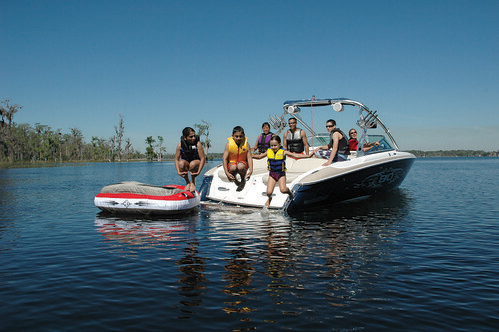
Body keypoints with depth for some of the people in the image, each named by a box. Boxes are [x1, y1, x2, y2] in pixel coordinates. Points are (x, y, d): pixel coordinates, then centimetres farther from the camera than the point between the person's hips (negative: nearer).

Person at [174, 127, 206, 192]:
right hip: (186, 163, 2)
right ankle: (187, 182, -7)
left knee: (193, 164, -37)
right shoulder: (180, 145, -12)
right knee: (181, 163, -33)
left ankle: (193, 181, -6)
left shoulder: (197, 144, -17)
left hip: (196, 162, -2)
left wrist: (198, 172, -28)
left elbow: (203, 159, -18)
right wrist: (178, 172, -21)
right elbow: (176, 159, -7)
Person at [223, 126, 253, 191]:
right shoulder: (229, 144, -7)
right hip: (231, 163, 0)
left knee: (240, 166, -36)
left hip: (243, 162, 0)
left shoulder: (246, 144, -5)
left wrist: (251, 170, -24)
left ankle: (243, 180, -6)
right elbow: (225, 159, -8)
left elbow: (249, 158, -8)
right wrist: (226, 172, -20)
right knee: (233, 168, -36)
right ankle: (234, 179, -3)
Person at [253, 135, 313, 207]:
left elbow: (296, 155, -15)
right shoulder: (268, 152, -2)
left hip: (281, 174, -2)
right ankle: (269, 198, 29)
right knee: (269, 192, -8)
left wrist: (308, 155, -23)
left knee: (283, 190, -20)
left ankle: (288, 190, 17)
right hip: (272, 174, 2)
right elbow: (259, 156, 15)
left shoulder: (283, 152, -11)